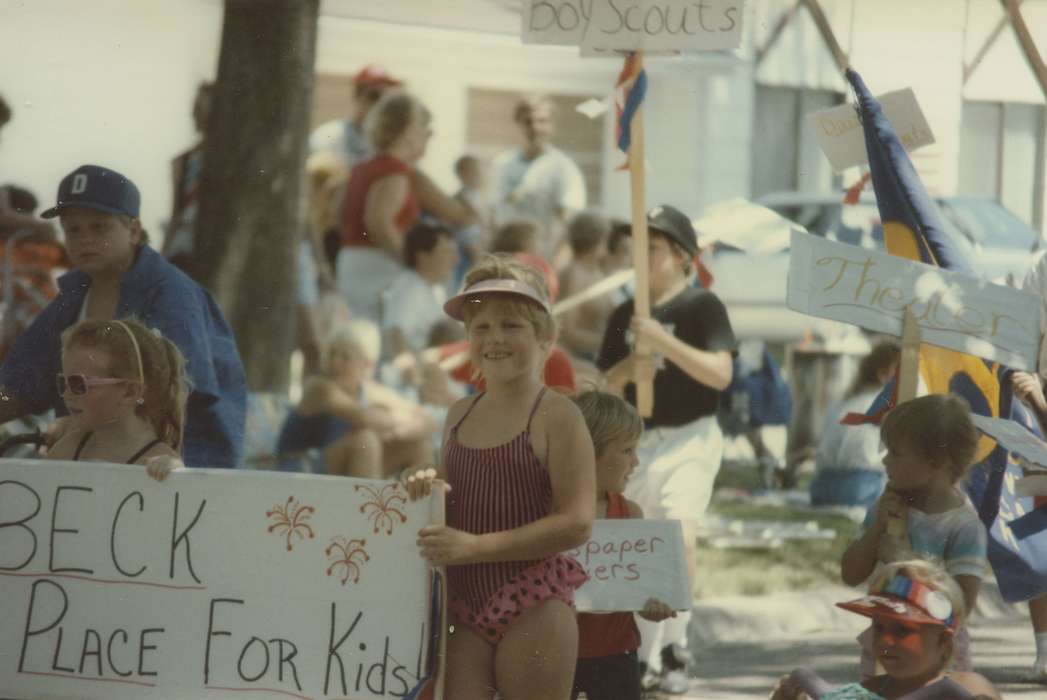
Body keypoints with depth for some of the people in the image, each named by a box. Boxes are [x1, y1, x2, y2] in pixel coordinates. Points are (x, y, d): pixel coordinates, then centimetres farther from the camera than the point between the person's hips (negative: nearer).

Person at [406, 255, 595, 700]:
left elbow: (576, 524, -14)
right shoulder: (460, 416, 14)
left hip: (532, 608, -5)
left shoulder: (556, 417, -6)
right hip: (464, 608, 5)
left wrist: (474, 546, -18)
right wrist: (428, 490, 3)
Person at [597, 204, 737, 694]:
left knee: (680, 535, -25)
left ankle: (674, 648, -20)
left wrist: (663, 342, -22)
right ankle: (646, 659, 19)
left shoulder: (702, 306, -4)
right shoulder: (625, 315, 13)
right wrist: (630, 367, -9)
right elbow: (605, 386, 13)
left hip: (690, 438, -6)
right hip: (636, 442, 6)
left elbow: (720, 374, -15)